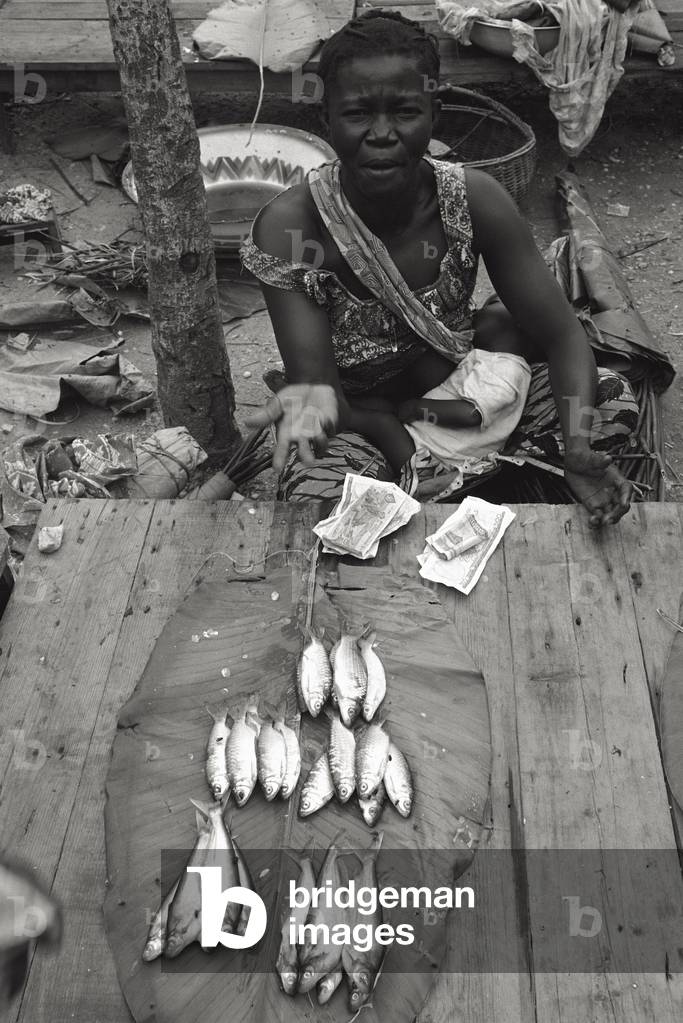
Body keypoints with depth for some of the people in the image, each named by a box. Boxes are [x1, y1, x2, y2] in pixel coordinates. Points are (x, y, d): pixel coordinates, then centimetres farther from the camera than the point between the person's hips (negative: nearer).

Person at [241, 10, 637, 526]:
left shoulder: (473, 199, -18)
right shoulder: (288, 225, -24)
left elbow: (563, 336, -16)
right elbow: (317, 383, -25)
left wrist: (578, 451, -34)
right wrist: (313, 403, -51)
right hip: (354, 416, -2)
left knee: (613, 400, -14)